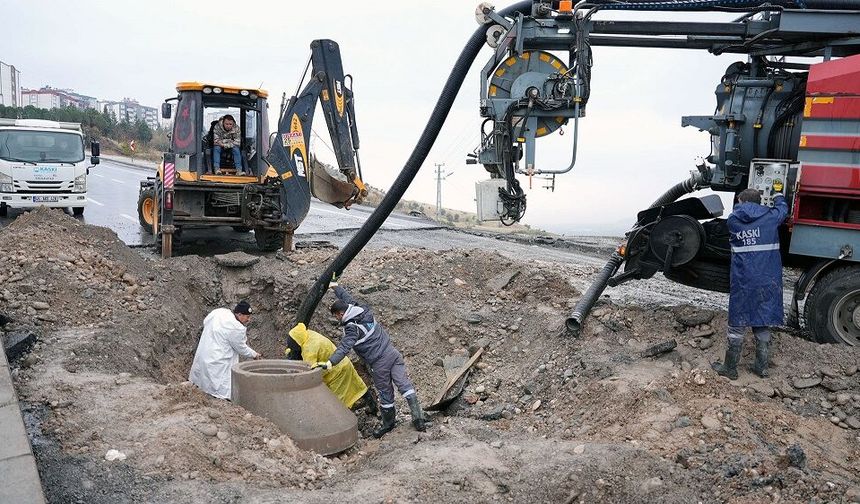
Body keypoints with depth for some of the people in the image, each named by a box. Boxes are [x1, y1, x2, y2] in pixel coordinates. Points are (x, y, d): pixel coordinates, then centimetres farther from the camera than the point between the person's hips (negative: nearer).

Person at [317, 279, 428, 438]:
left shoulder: (352, 328, -15)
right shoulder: (364, 310, 7)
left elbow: (344, 347, -29)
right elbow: (348, 298, 24)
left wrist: (330, 362, -37)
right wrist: (335, 286, 38)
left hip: (379, 364, -7)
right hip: (392, 353, 7)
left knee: (385, 393, 10)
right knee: (404, 384, 2)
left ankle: (388, 423, 28)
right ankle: (418, 417, -3)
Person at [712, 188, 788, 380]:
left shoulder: (733, 220, -1)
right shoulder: (771, 217, 2)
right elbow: (783, 208, 23)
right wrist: (778, 196, 45)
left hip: (742, 282, -2)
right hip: (768, 281, 2)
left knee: (737, 324, 5)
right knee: (763, 324, 12)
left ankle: (730, 368, 10)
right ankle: (762, 367, 21)